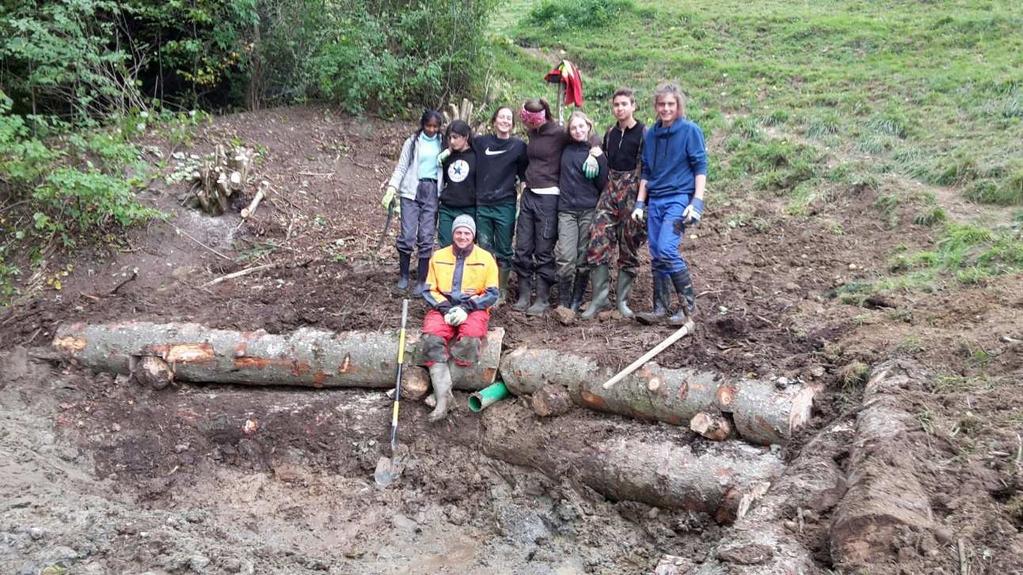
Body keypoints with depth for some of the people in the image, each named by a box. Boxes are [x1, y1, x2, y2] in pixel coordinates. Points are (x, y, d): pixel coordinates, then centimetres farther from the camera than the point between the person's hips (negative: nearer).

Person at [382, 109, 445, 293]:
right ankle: (403, 276, 9)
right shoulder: (413, 141, 5)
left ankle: (422, 280, 6)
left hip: (433, 192, 1)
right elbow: (401, 167, 3)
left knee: (426, 238, -1)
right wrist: (392, 188, -9)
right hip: (412, 191, -1)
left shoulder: (442, 143, 10)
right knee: (407, 235, -7)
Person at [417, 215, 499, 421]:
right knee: (431, 338, -31)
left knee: (470, 338, -36)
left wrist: (466, 308, -12)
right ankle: (442, 398, -37)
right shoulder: (438, 257, 10)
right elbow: (429, 290, 10)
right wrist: (445, 309, -9)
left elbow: (492, 293, 1)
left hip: (473, 309, -1)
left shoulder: (485, 258, 4)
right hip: (443, 307, 1)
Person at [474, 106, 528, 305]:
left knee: (503, 251, 5)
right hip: (482, 205, 2)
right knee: (485, 249, 6)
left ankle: (501, 292, 17)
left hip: (505, 206, -2)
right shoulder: (481, 142, 5)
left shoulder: (519, 146, 1)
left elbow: (524, 176, 7)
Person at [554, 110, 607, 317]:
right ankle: (563, 303, -5)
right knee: (566, 258, -10)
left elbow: (603, 184, 0)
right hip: (566, 209, 2)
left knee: (584, 259, 4)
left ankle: (576, 301, 17)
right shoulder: (566, 149, 9)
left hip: (589, 210, -1)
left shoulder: (596, 153, 1)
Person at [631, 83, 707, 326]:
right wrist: (640, 203, 12)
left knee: (667, 250, -19)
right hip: (655, 201, 6)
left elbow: (700, 168, -5)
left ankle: (688, 303, -6)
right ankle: (661, 308, 12)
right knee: (657, 257, 5)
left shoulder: (690, 131, -3)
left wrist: (697, 202, -14)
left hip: (679, 198, -6)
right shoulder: (651, 134, 13)